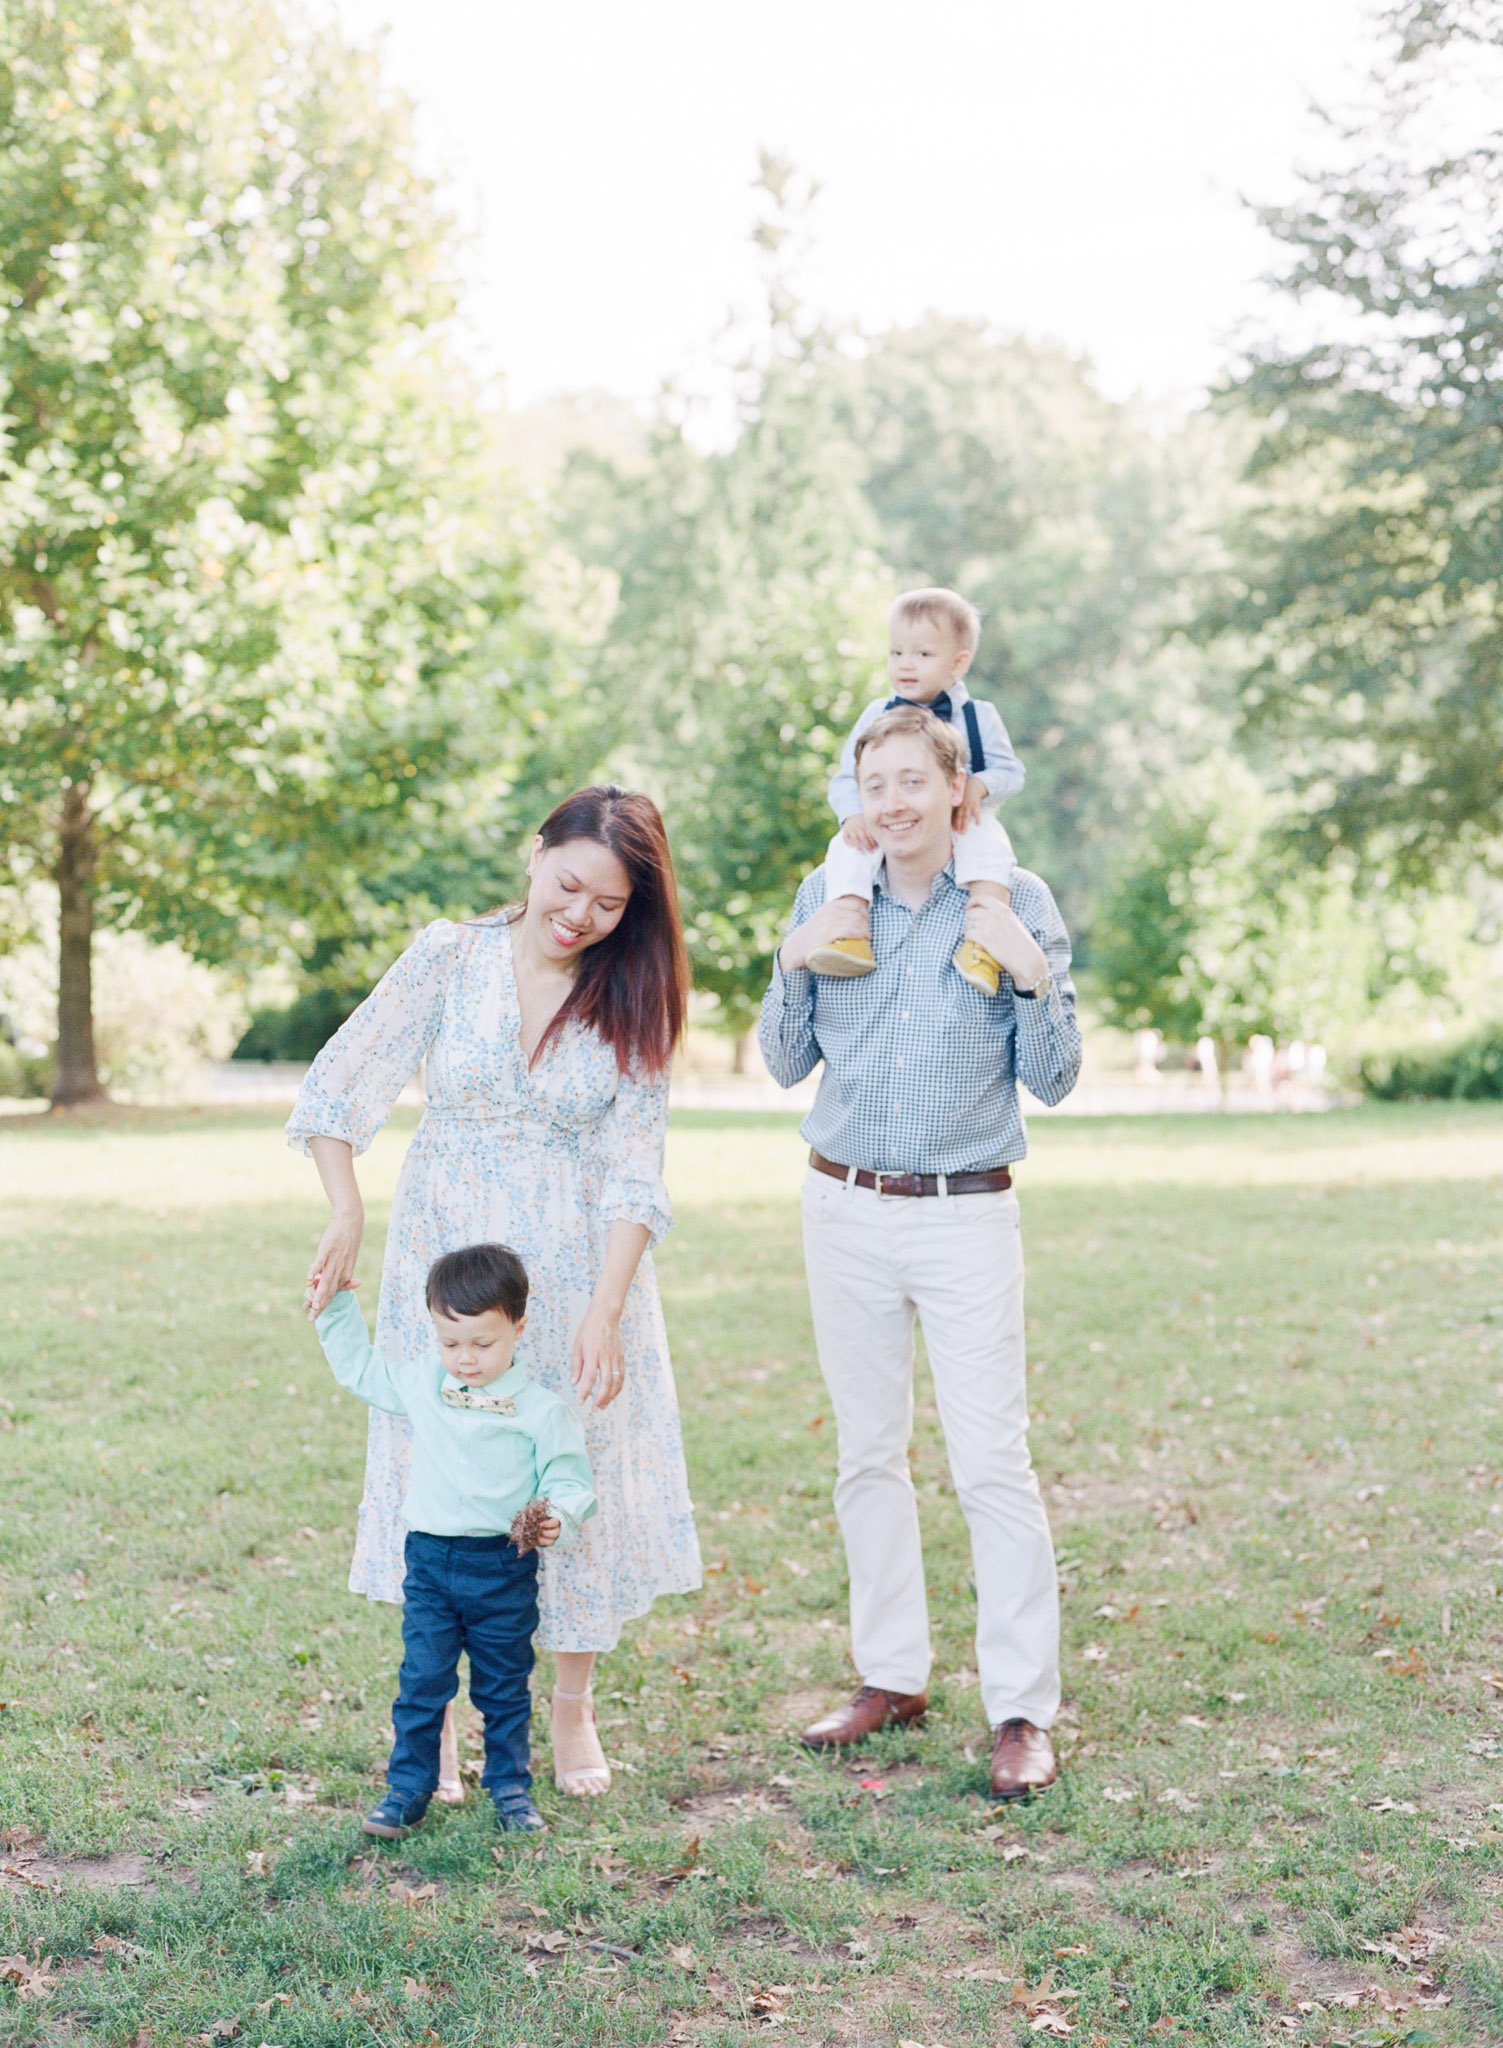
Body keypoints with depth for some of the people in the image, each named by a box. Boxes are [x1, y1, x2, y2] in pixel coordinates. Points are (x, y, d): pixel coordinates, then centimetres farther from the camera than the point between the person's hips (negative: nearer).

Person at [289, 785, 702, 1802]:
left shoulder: (633, 1001, -3)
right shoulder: (450, 957, -6)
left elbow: (635, 1175, -8)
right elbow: (339, 1087, -4)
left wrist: (604, 1311, -18)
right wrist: (347, 1216, -15)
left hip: (579, 1273, 1)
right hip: (446, 1263, -1)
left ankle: (574, 1710, 24)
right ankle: (436, 1716, 18)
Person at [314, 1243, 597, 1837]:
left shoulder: (540, 1410, -9)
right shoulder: (419, 1383, 2)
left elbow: (567, 1479, -6)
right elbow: (358, 1366, 17)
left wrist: (556, 1517, -26)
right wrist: (337, 1305, 9)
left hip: (504, 1568, -2)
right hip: (430, 1559, 2)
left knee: (504, 1686, 12)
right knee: (421, 1681, 3)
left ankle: (510, 1785, 27)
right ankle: (408, 1788, 15)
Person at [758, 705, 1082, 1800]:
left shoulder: (1016, 902, -4)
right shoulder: (828, 897, 4)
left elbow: (1053, 1080, -3)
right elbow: (786, 1064, 8)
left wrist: (1033, 977, -19)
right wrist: (795, 963, -8)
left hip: (967, 1214, -3)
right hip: (846, 1207, 4)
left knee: (993, 1462, -7)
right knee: (869, 1454, 10)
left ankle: (1024, 1712, 0)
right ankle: (893, 1676, 23)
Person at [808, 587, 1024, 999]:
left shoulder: (978, 716, 6)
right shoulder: (877, 716, 10)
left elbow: (1010, 771, 2)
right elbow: (846, 778, 6)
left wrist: (979, 786, -21)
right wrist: (853, 814, -16)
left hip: (960, 826, -2)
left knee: (987, 843, -35)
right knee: (845, 848, -27)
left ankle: (984, 940, -45)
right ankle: (851, 930, -41)